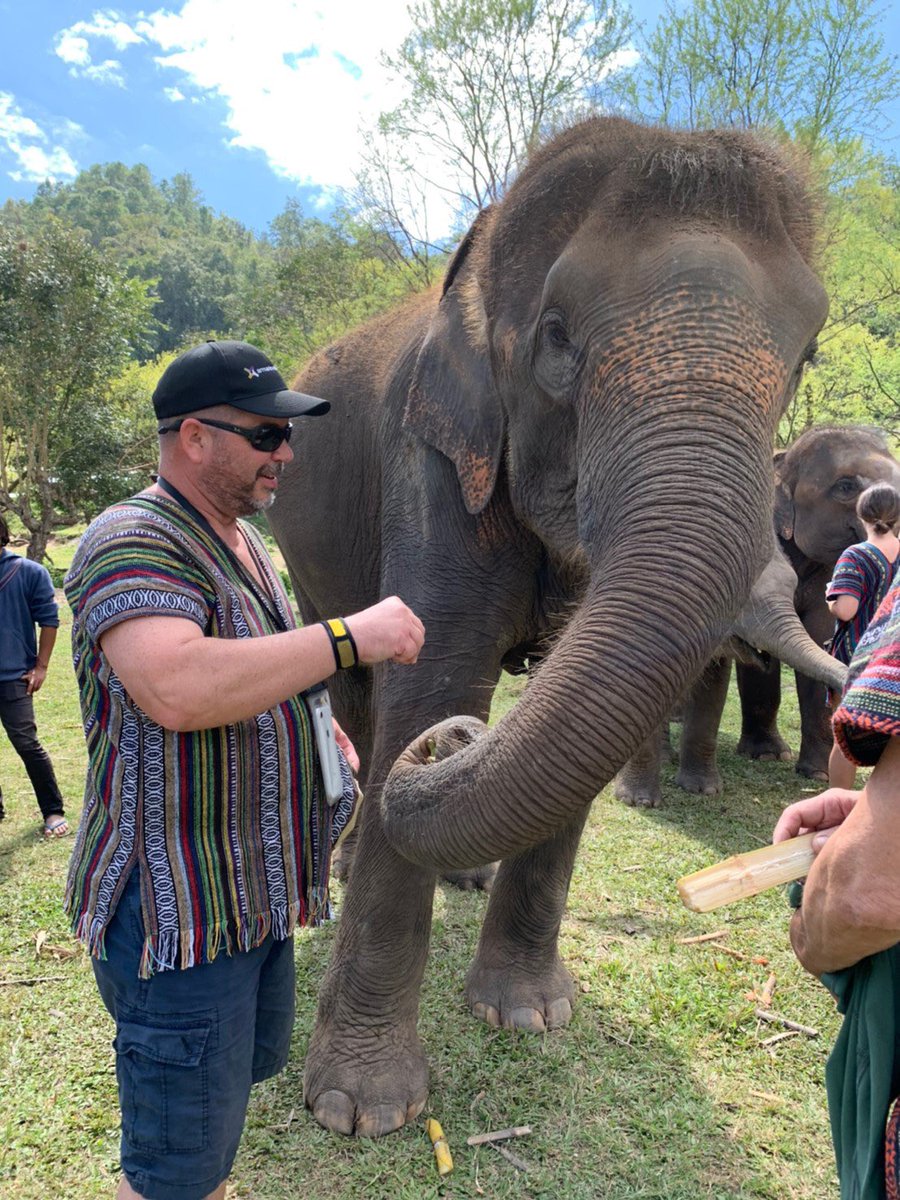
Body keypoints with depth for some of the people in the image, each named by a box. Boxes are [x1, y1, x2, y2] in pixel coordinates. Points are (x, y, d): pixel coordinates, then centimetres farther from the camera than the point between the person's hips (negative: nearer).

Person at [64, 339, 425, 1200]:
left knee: (245, 1066, 29)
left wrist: (325, 728, 12)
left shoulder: (240, 537, 12)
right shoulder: (133, 542, -21)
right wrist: (351, 637, -32)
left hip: (251, 888, 10)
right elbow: (177, 688, -39)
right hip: (177, 905, -10)